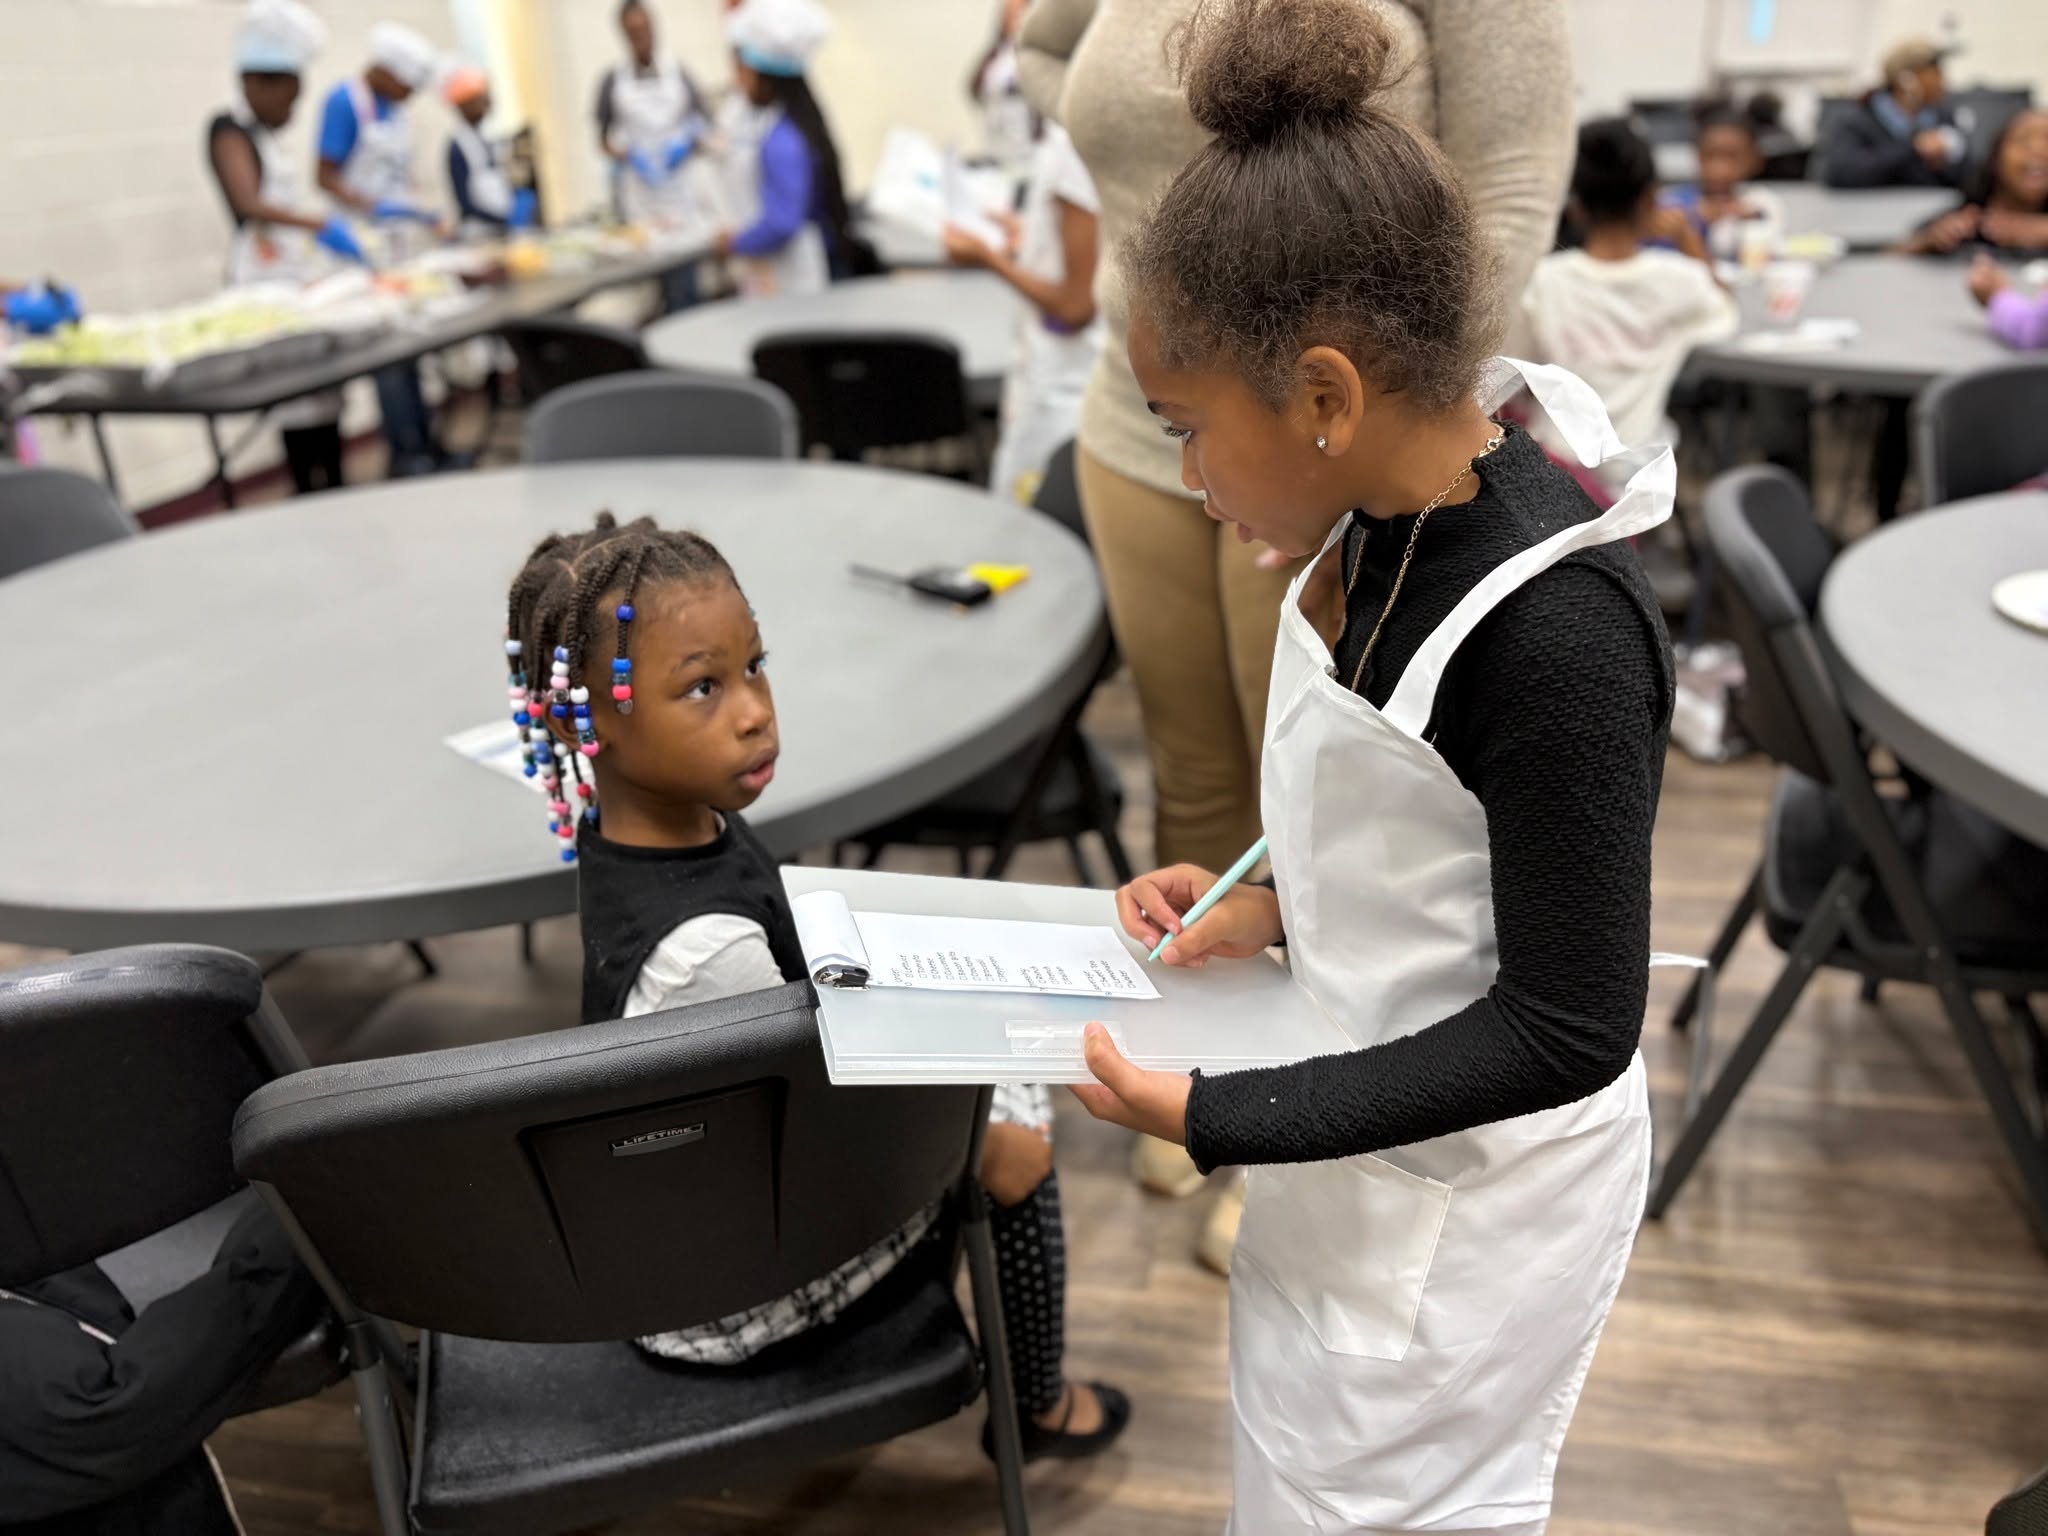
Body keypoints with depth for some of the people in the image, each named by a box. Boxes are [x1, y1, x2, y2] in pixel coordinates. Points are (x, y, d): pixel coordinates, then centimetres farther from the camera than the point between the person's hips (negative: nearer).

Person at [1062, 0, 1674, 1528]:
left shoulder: (1558, 631, -31)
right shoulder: (1388, 521, -6)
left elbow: (1567, 1029, -23)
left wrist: (1216, 1119, -24)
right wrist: (1274, 903, -4)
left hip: (1459, 1204, -7)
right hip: (1363, 1142, 8)